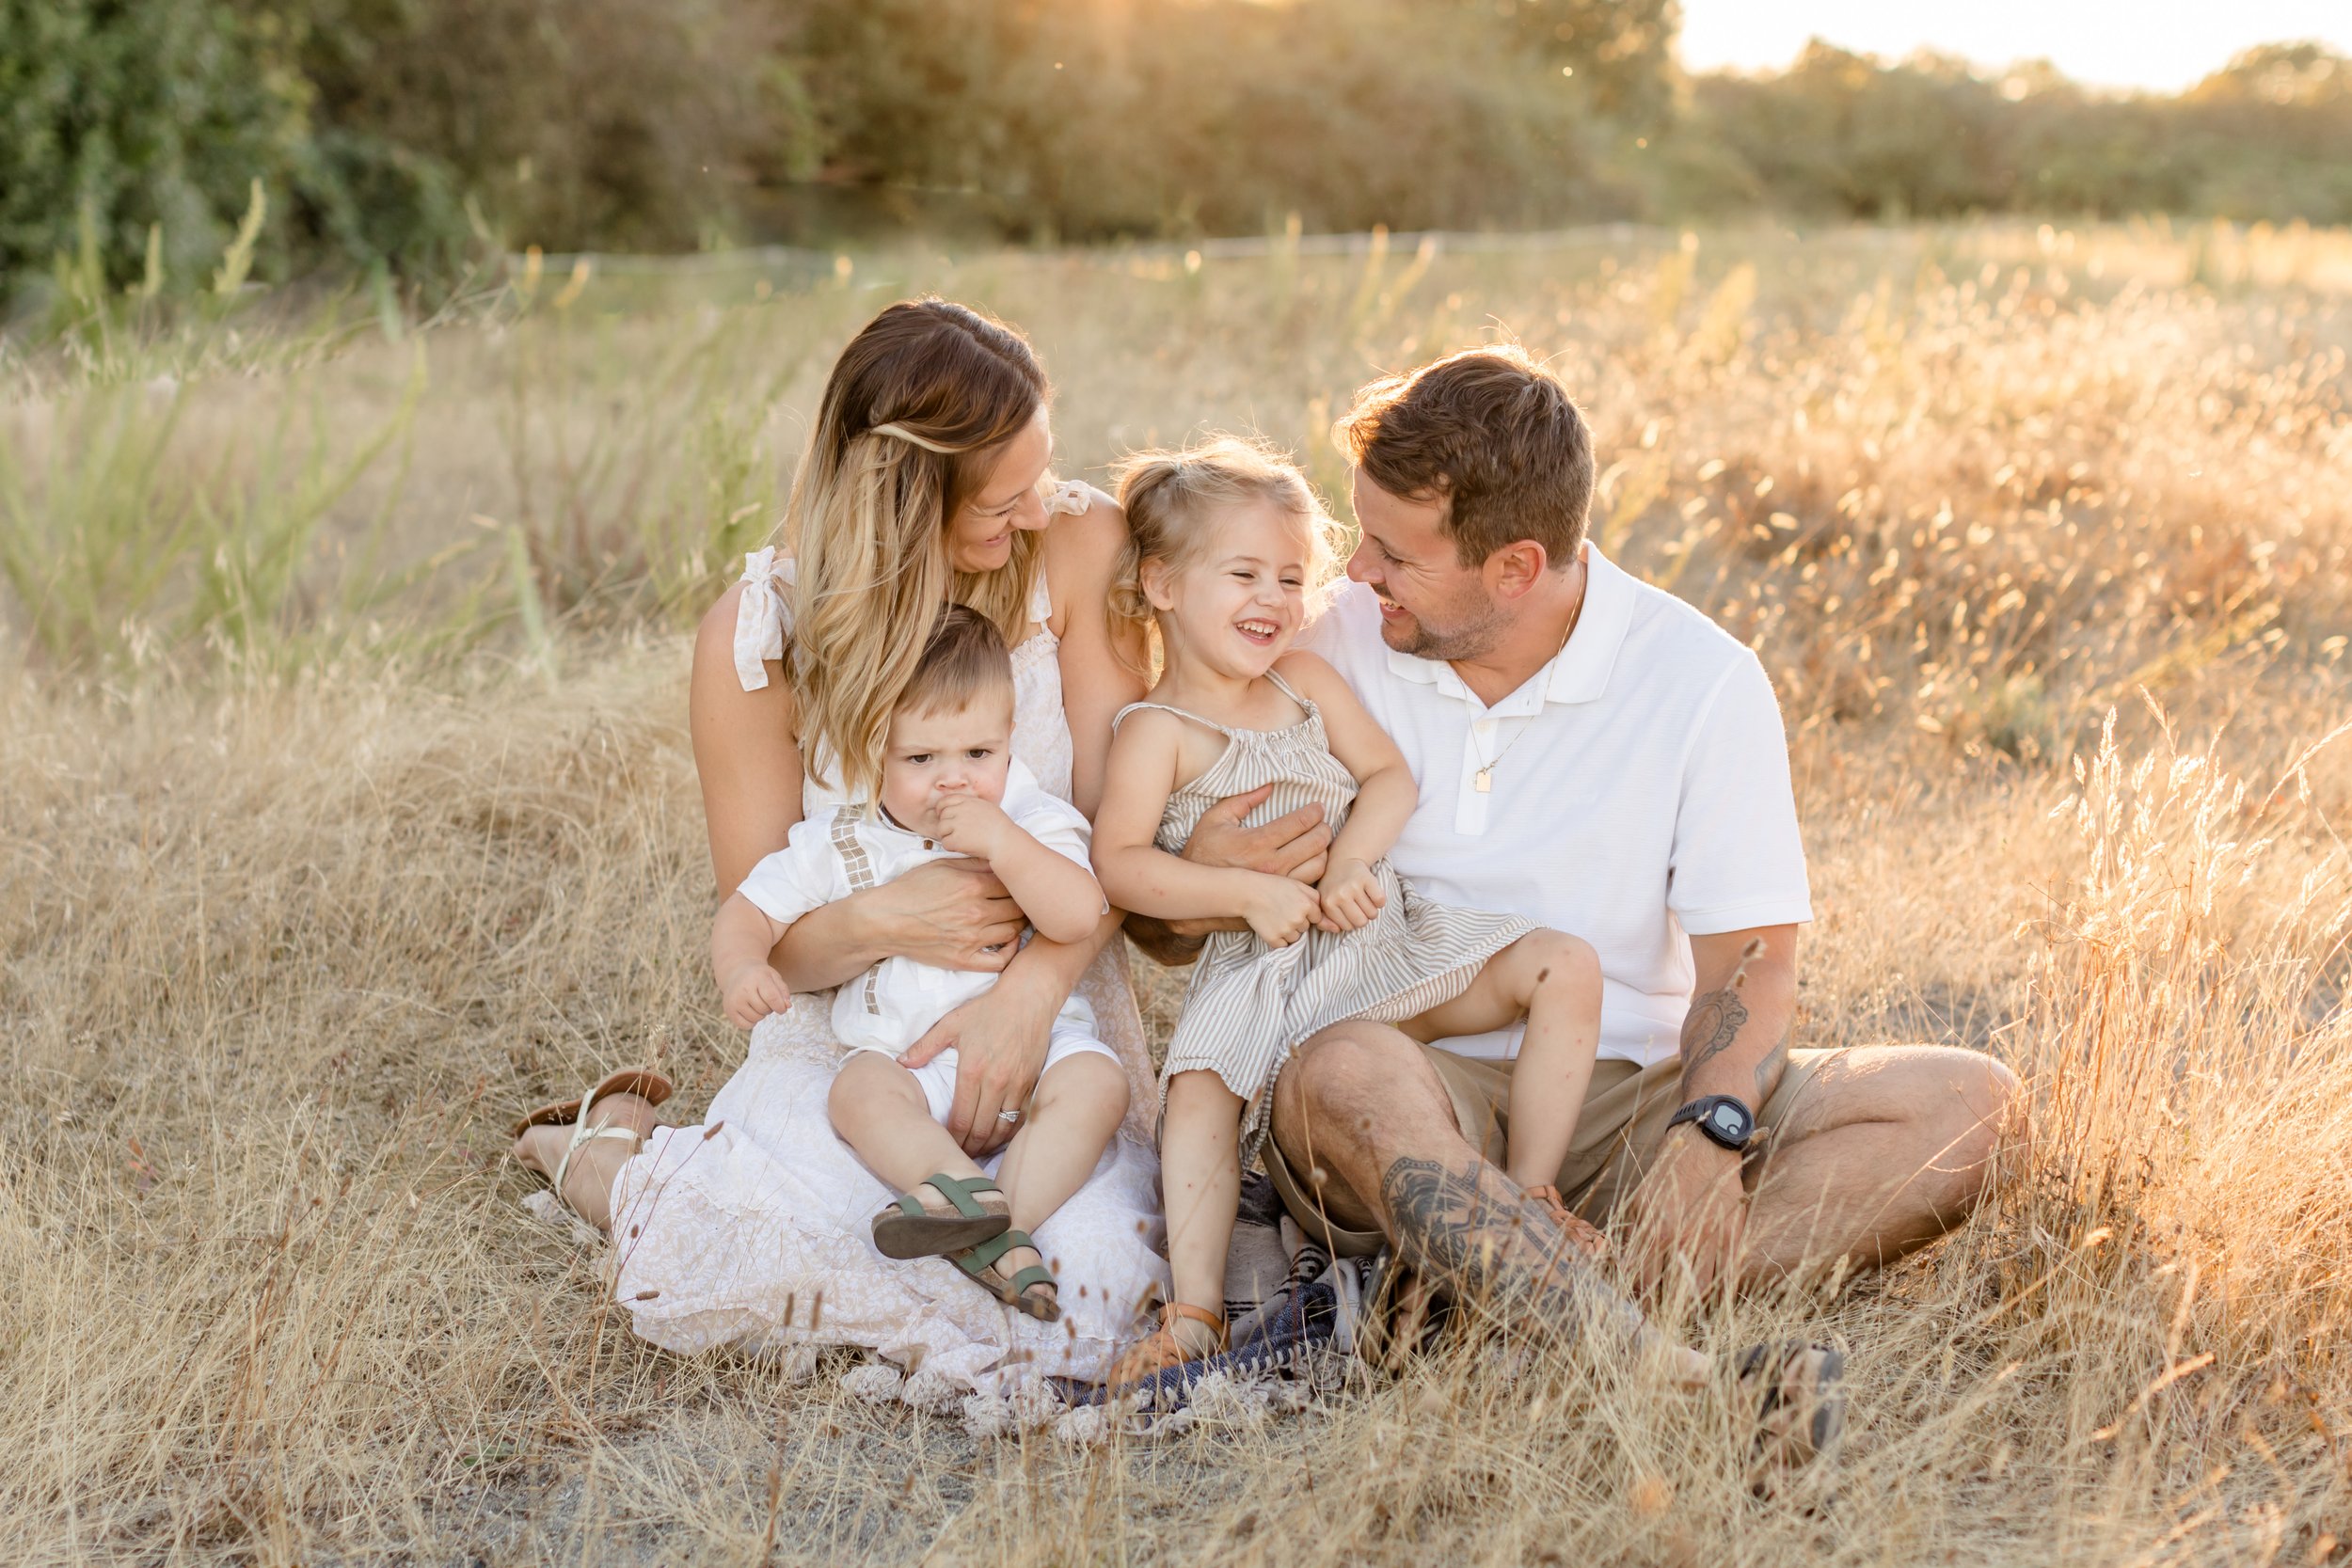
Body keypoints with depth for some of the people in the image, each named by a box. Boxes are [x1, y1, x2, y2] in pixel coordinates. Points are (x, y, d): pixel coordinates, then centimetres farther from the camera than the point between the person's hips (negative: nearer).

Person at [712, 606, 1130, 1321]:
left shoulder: (1033, 820, -3)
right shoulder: (840, 842, 1)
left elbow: (1080, 916, -17)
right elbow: (750, 909, 3)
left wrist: (1002, 844, -28)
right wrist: (741, 968, -20)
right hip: (905, 1057, 1)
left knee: (1094, 1081, -29)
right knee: (858, 1088, -30)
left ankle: (1006, 1226, -38)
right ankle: (972, 1193, -47)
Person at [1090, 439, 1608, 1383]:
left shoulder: (1306, 683, 14)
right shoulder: (1156, 731, -3)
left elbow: (1389, 777, 9)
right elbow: (1117, 861, -12)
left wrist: (1351, 861, -11)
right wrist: (1249, 892, -19)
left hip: (1388, 936, 5)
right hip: (1265, 972, -5)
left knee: (1567, 968, -10)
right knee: (1199, 1088, -31)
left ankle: (1529, 1197, -9)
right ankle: (1194, 1311, -29)